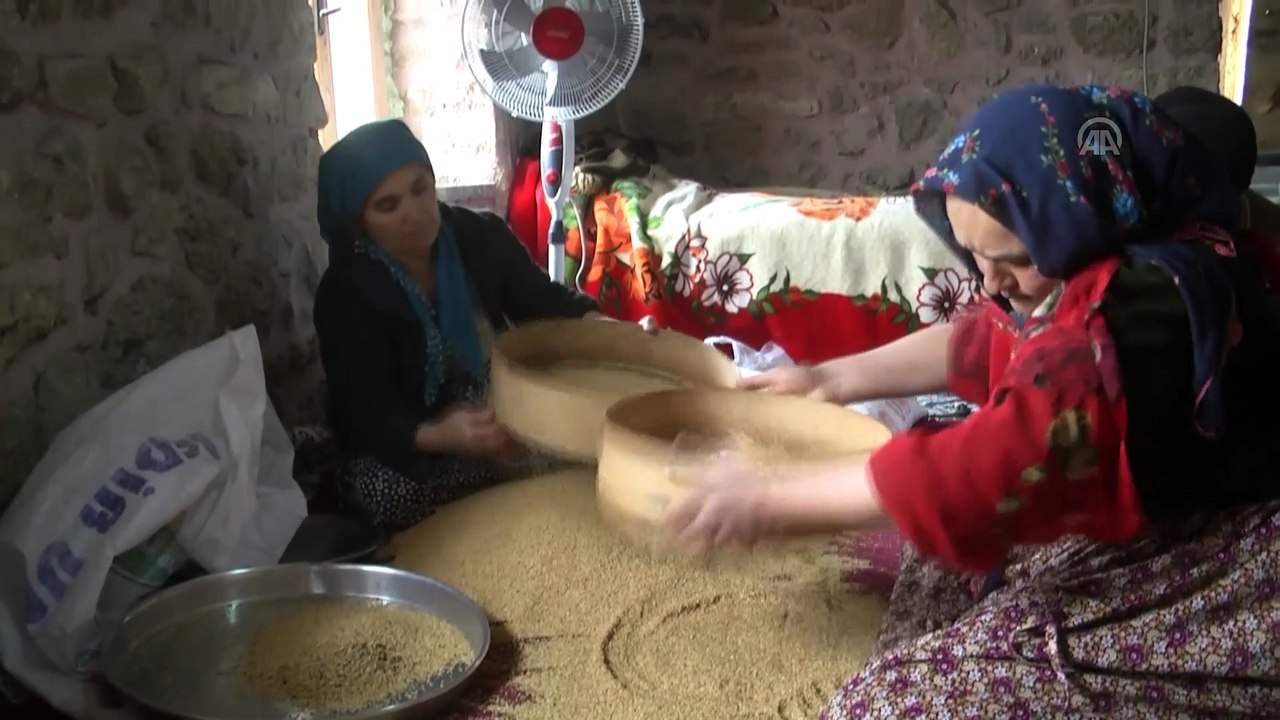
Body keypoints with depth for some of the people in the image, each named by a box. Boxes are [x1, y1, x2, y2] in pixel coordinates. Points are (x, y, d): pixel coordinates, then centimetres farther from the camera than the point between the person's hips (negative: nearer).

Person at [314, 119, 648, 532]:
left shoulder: (482, 237, -2)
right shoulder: (345, 294, -16)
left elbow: (542, 301, 5)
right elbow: (362, 412, -23)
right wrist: (437, 436, -44)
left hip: (507, 419, 4)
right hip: (410, 450, -3)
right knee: (383, 487, -35)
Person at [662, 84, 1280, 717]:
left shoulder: (1138, 314, -32)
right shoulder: (1123, 268, -1)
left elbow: (980, 473, -33)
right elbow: (983, 342, 16)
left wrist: (769, 502, -25)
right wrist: (833, 378, 17)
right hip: (1147, 541, 11)